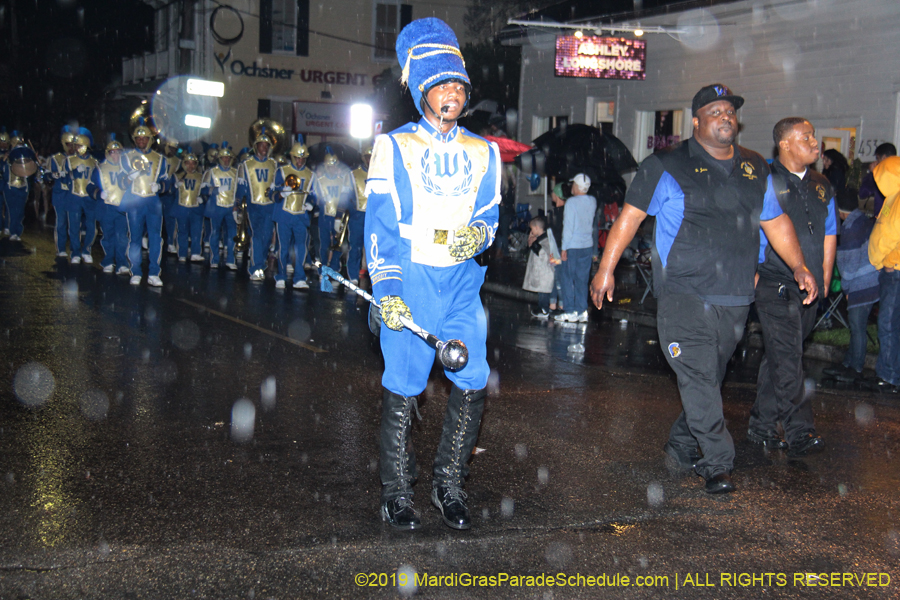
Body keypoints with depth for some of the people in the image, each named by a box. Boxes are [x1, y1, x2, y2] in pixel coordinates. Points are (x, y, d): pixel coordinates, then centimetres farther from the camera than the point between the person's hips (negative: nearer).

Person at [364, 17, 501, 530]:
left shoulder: (483, 153, 13)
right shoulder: (395, 147, 2)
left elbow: (490, 214, 14)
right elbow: (380, 223, -2)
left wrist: (479, 232, -12)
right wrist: (386, 288, -13)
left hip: (463, 281, 4)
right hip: (410, 281, -3)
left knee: (473, 382, -2)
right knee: (403, 387, -2)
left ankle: (450, 486, 15)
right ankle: (397, 493, 12)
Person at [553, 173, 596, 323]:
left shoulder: (571, 202, -13)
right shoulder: (592, 201, 4)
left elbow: (568, 227, -14)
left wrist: (564, 248, -10)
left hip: (572, 246, -6)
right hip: (588, 246, 6)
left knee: (567, 279, 4)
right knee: (582, 280, 10)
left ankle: (570, 312, 4)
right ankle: (582, 312, 10)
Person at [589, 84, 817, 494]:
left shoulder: (755, 169, 15)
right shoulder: (668, 166, 0)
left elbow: (775, 221, 22)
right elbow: (630, 215, 1)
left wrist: (798, 266, 10)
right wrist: (606, 268, -4)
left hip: (734, 298, 5)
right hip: (684, 294, -5)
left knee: (710, 380, 10)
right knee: (698, 379, -10)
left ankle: (681, 448, 26)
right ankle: (718, 464, -4)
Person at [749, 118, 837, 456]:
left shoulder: (821, 187, 15)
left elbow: (829, 233, 21)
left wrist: (824, 277, 13)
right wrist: (753, 274, -11)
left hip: (809, 288, 7)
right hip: (776, 286, -6)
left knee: (780, 359, 13)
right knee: (786, 359, -8)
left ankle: (761, 427, 22)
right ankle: (799, 432, -3)